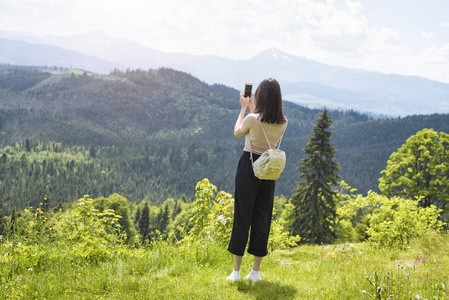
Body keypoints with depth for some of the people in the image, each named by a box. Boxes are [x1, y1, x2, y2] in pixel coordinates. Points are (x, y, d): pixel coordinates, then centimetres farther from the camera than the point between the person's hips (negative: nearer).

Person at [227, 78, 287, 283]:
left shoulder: (252, 119, -17)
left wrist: (244, 108, 13)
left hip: (248, 167, -4)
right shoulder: (283, 123, -3)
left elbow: (237, 133, 4)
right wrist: (252, 107, 21)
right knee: (262, 218, 10)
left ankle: (236, 271, 8)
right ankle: (255, 272, 14)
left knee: (242, 216, 4)